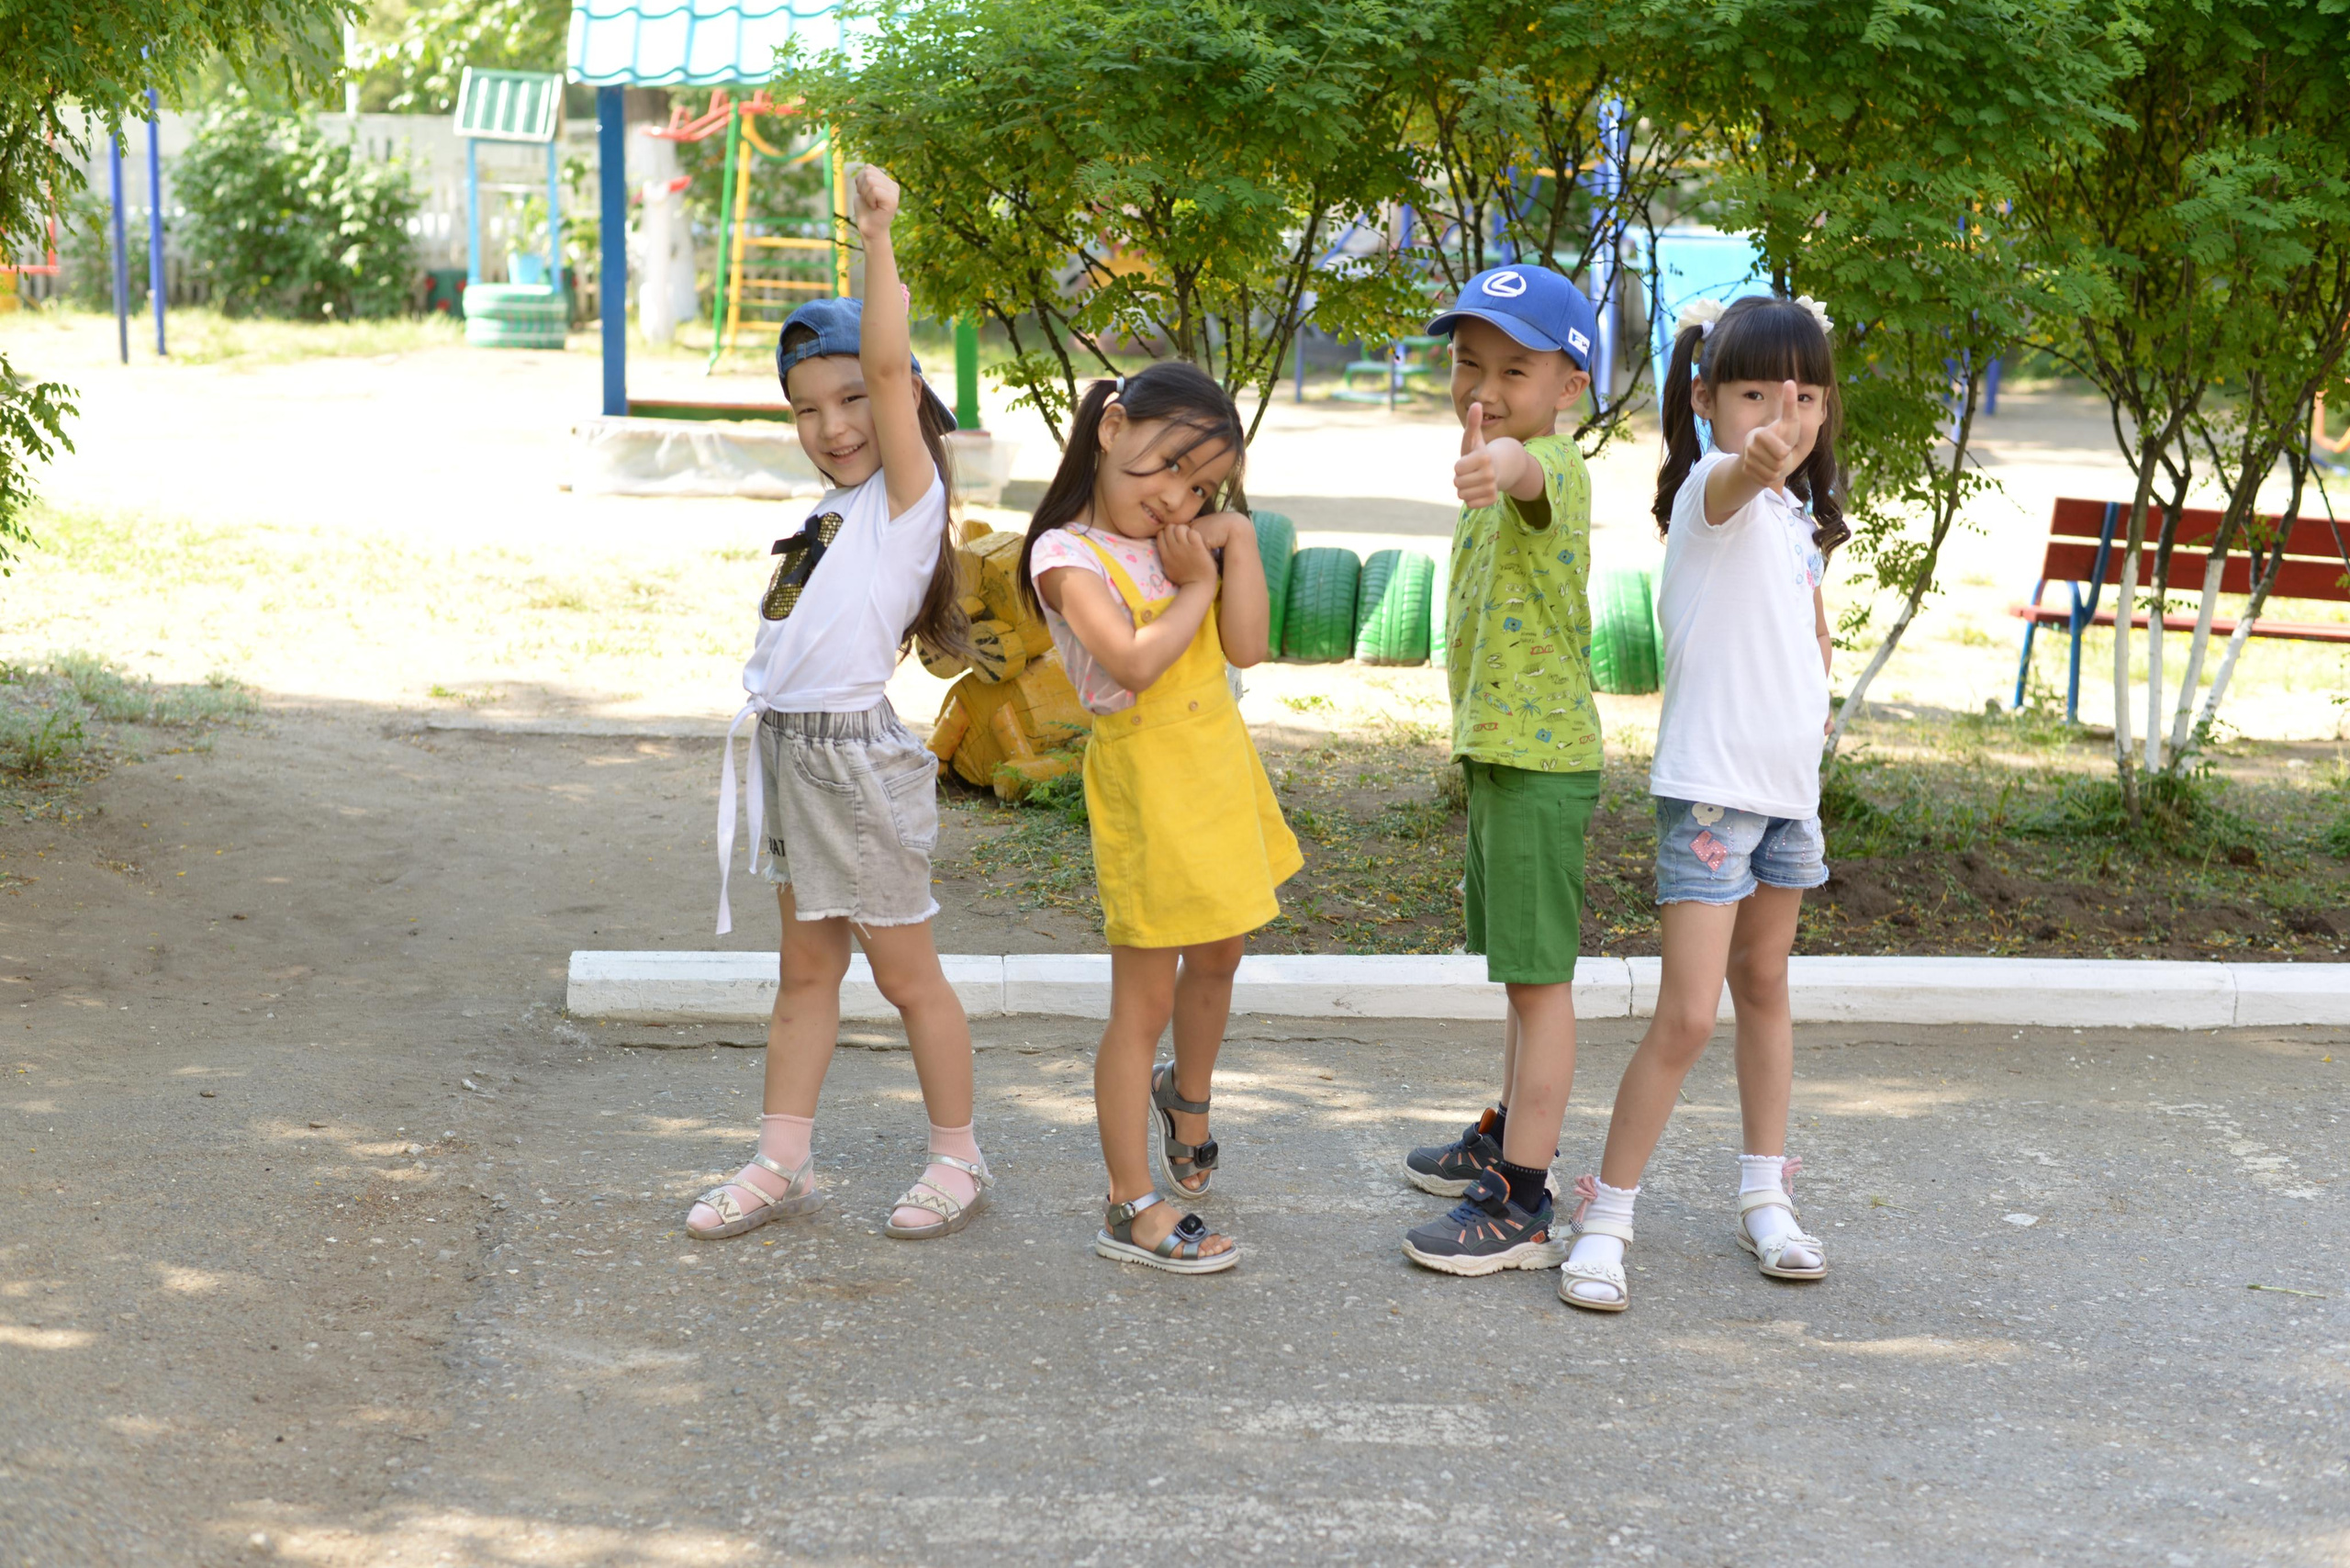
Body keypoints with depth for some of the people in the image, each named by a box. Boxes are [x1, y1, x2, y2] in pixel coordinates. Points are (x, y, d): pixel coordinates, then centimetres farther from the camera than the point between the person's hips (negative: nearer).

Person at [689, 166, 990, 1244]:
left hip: (855, 752, -8)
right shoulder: (838, 514, 12)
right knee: (806, 970, 14)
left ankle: (959, 1159, 18)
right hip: (794, 753, 8)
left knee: (904, 972, 4)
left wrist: (876, 239, -31)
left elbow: (889, 365, -26)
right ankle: (782, 1164, 22)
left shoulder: (907, 496, -12)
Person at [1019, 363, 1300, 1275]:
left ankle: (1187, 1096, 52)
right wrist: (1195, 589, -13)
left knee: (1217, 960, 24)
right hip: (1147, 779, -7)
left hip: (1221, 763, 7)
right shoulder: (1069, 554, -15)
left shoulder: (1183, 541, 6)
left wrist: (1233, 540, -9)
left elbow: (1246, 647, -3)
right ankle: (1131, 1208, 7)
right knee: (1145, 998, -1)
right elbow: (1135, 661, -28)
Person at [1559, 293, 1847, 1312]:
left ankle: (1765, 1197, 31)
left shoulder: (1798, 515, 10)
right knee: (1687, 1015, -10)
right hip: (1709, 785, -8)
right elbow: (1730, 477, -42)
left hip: (1788, 783, 8)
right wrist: (1757, 457, -63)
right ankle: (1605, 1216, 1)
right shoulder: (1713, 491, -14)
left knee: (1764, 986, 18)